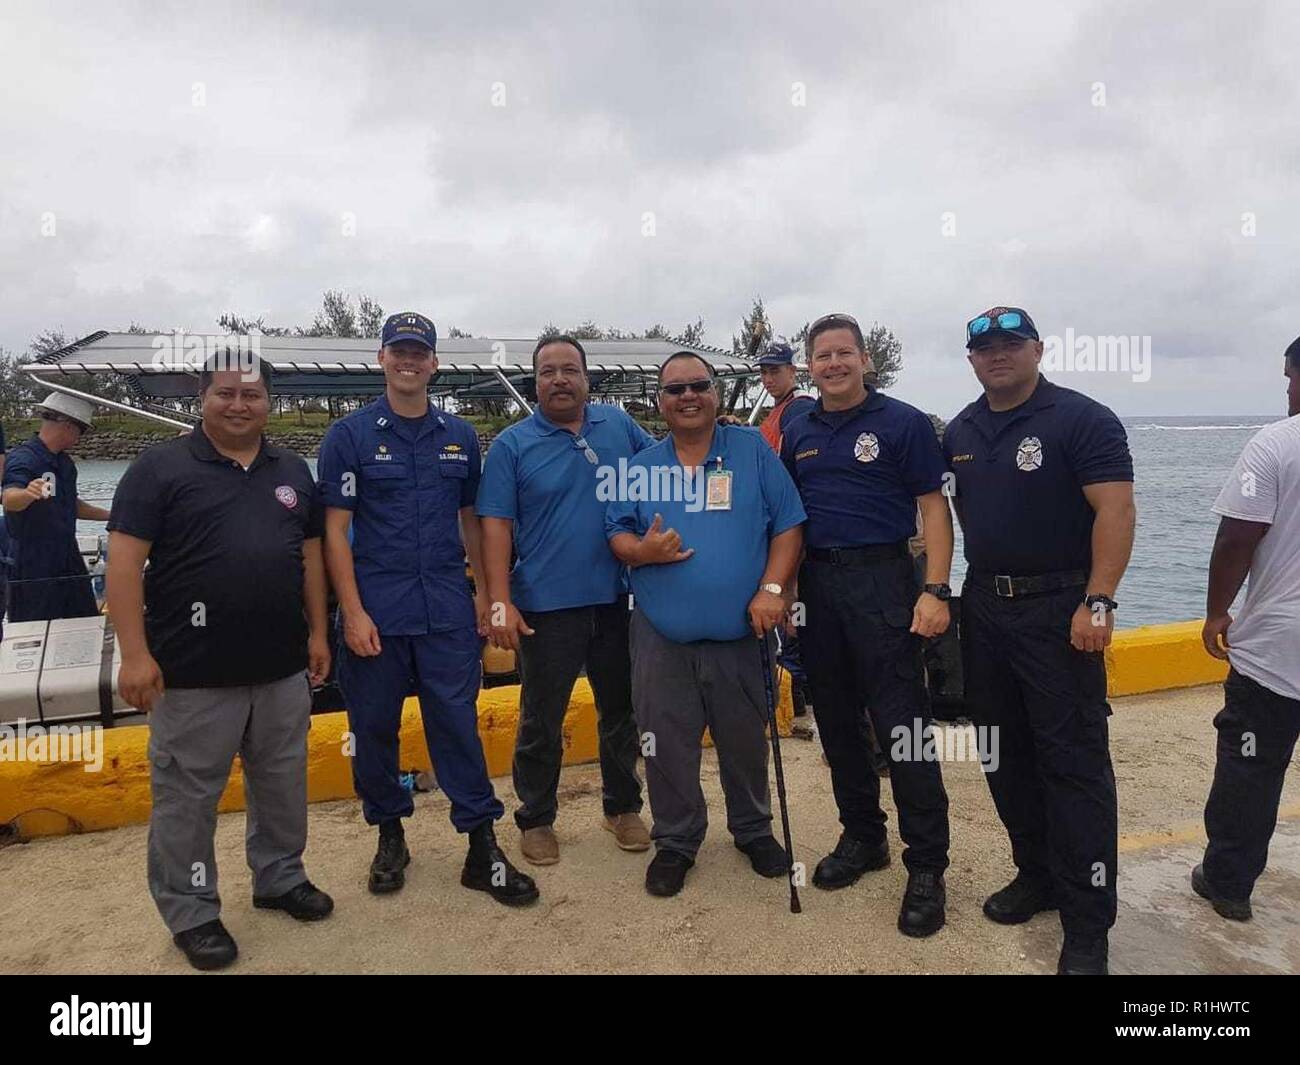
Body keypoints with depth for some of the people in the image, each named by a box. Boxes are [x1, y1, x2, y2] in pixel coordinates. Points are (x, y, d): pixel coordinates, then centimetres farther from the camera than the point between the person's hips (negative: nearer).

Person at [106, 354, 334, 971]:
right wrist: (135, 654, -15)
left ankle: (281, 878, 36)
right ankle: (191, 913, 25)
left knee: (283, 785, 17)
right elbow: (125, 561, -9)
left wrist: (318, 632, 10)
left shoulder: (292, 472, 10)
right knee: (187, 797, 8)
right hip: (193, 674, -4)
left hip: (283, 670, 5)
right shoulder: (160, 467, -5)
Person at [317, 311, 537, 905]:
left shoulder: (459, 437, 10)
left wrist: (484, 594, 9)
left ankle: (482, 848, 11)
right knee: (374, 728, 10)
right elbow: (335, 530, -4)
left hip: (447, 611, 2)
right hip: (375, 613, -1)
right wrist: (353, 612, -11)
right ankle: (389, 835, 30)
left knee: (458, 723, 3)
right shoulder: (349, 436, 0)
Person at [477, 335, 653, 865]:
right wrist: (499, 602, -16)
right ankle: (536, 820, 27)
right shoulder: (512, 445, -3)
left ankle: (623, 806, 36)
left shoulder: (617, 424, 5)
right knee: (541, 721, 8)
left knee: (622, 710, 17)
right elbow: (495, 526, -8)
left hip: (618, 601, 3)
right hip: (547, 606, -3)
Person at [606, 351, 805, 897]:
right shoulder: (641, 466, 7)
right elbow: (615, 533, 8)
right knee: (666, 745, 7)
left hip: (739, 632, -1)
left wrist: (772, 589, -12)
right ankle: (675, 842, 28)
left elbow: (788, 524, -1)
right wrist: (641, 550, -14)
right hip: (662, 636, 1)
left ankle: (754, 830, 37)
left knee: (745, 740, 14)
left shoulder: (752, 451, 2)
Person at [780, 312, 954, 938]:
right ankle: (862, 838, 29)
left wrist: (935, 590, -14)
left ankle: (926, 867, 8)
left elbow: (934, 509, -4)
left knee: (902, 726, -5)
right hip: (816, 585, 5)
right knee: (836, 721, 13)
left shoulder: (903, 423, -1)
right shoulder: (798, 434, 13)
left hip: (881, 580, -5)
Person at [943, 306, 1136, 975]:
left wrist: (1098, 603, -22)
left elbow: (1116, 510, -15)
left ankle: (1087, 923, 9)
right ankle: (1037, 875, 31)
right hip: (984, 606, 7)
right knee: (1004, 752, 14)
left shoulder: (1082, 420, -8)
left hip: (1058, 610, -6)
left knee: (1074, 761, -2)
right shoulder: (960, 432, 10)